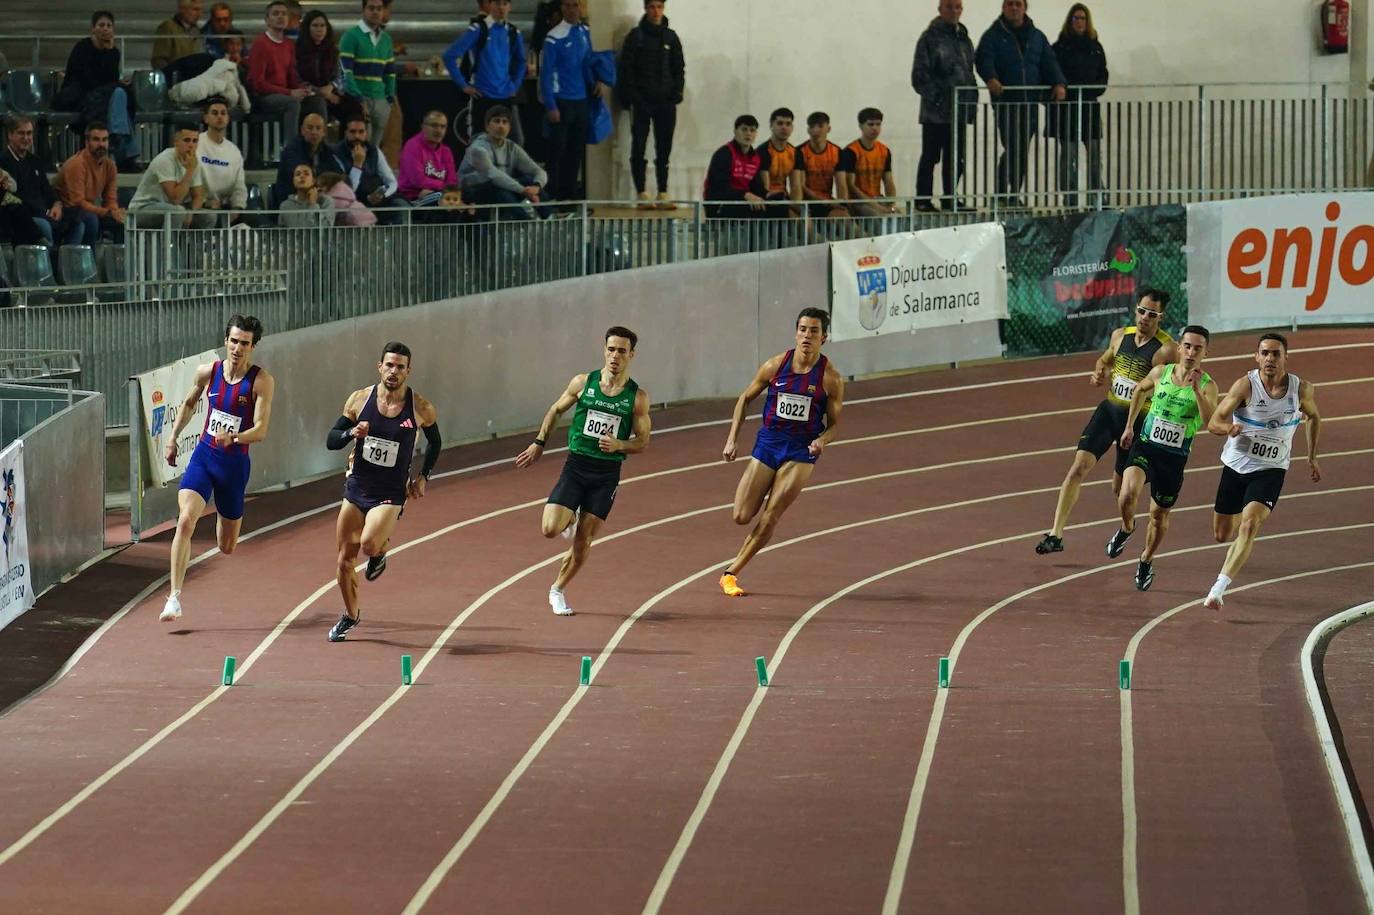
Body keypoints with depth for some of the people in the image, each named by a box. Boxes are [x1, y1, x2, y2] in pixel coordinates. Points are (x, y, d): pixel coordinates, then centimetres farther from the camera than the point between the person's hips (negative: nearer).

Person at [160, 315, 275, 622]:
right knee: (185, 520, -24)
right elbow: (189, 404, 19)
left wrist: (233, 438, -36)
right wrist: (173, 438, 17)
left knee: (226, 548, 11)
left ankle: (226, 520, 52)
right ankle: (175, 597, -25)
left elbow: (261, 430, -18)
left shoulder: (261, 381, -12)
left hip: (235, 462, -1)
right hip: (204, 455, 1)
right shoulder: (208, 372, -2)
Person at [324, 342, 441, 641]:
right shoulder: (360, 399, -5)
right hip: (356, 489, 3)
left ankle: (381, 549, 10)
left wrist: (423, 476, 7)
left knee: (369, 544, -28)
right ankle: (350, 615, 33)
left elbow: (435, 443, 12)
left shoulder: (421, 409, -8)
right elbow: (331, 440, 0)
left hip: (390, 495, -3)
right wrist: (351, 434, -20)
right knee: (345, 560, 8)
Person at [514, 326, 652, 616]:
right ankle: (570, 519, 22)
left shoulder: (637, 397, -3)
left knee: (583, 541, 2)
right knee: (550, 529, -15)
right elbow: (556, 410, 15)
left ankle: (557, 590, 24)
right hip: (576, 465, 0)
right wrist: (539, 443, 11)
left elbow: (642, 442, 1)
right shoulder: (583, 383, -1)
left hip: (606, 473, 0)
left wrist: (618, 445, -18)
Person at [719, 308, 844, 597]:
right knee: (742, 517, -4)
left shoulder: (831, 377, -8)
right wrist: (731, 439, 2)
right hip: (768, 443, 2)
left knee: (769, 519, -9)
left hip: (802, 451, -2)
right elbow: (745, 398, 8)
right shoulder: (775, 366, -5)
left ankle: (731, 573, 4)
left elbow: (834, 423, 1)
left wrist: (822, 441, -21)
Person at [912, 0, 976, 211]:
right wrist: (935, 98, -15)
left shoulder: (964, 39, 16)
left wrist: (971, 102, 9)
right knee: (931, 156, -1)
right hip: (936, 111, -6)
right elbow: (920, 76, -9)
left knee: (956, 158, 8)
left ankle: (950, 199, 15)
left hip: (959, 112, 6)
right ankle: (924, 200, 3)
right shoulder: (930, 38, -5)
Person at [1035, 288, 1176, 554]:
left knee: (1121, 487, 7)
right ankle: (1056, 535, -12)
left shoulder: (1166, 350, -13)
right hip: (1109, 410, 4)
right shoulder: (1121, 335, 5)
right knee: (1079, 467, -11)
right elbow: (1105, 359, 25)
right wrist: (1098, 373, 3)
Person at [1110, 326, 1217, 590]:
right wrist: (1129, 425, 20)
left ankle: (1146, 561, 39)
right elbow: (1140, 390, 20)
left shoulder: (1207, 385, -11)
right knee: (1128, 494, -26)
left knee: (1160, 516, 12)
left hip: (1175, 458, 0)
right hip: (1145, 446, 0)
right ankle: (1126, 528, 7)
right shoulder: (1161, 373, -3)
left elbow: (1210, 422, -27)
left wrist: (1196, 389, -36)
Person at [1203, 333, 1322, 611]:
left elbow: (1314, 416, 16)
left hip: (1270, 470, -1)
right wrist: (1229, 428, -39)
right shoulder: (1246, 385, -14)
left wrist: (1312, 457, 18)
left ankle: (1219, 588, -28)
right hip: (1236, 465, 1)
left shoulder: (1302, 390, -7)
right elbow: (1213, 422, -17)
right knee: (1222, 535, 12)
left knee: (1249, 525, -25)